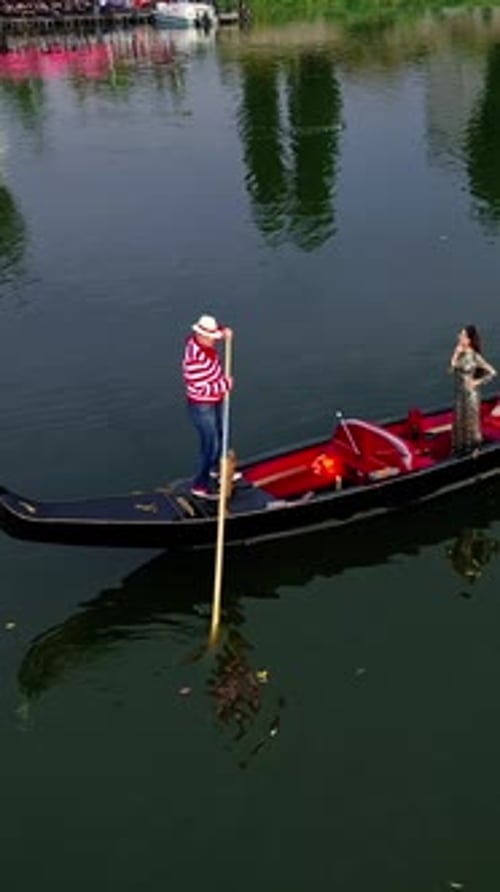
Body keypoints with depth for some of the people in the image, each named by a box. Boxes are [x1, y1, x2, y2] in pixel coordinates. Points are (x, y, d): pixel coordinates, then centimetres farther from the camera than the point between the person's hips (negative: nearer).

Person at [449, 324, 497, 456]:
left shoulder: (475, 357, -18)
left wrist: (477, 382, -13)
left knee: (470, 421, 8)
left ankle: (473, 448, 26)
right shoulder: (459, 353, -1)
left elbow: (492, 372, -15)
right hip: (459, 392, 6)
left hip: (470, 393, -6)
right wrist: (456, 353, -15)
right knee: (459, 420, 16)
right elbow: (452, 368, -10)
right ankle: (460, 447, 32)